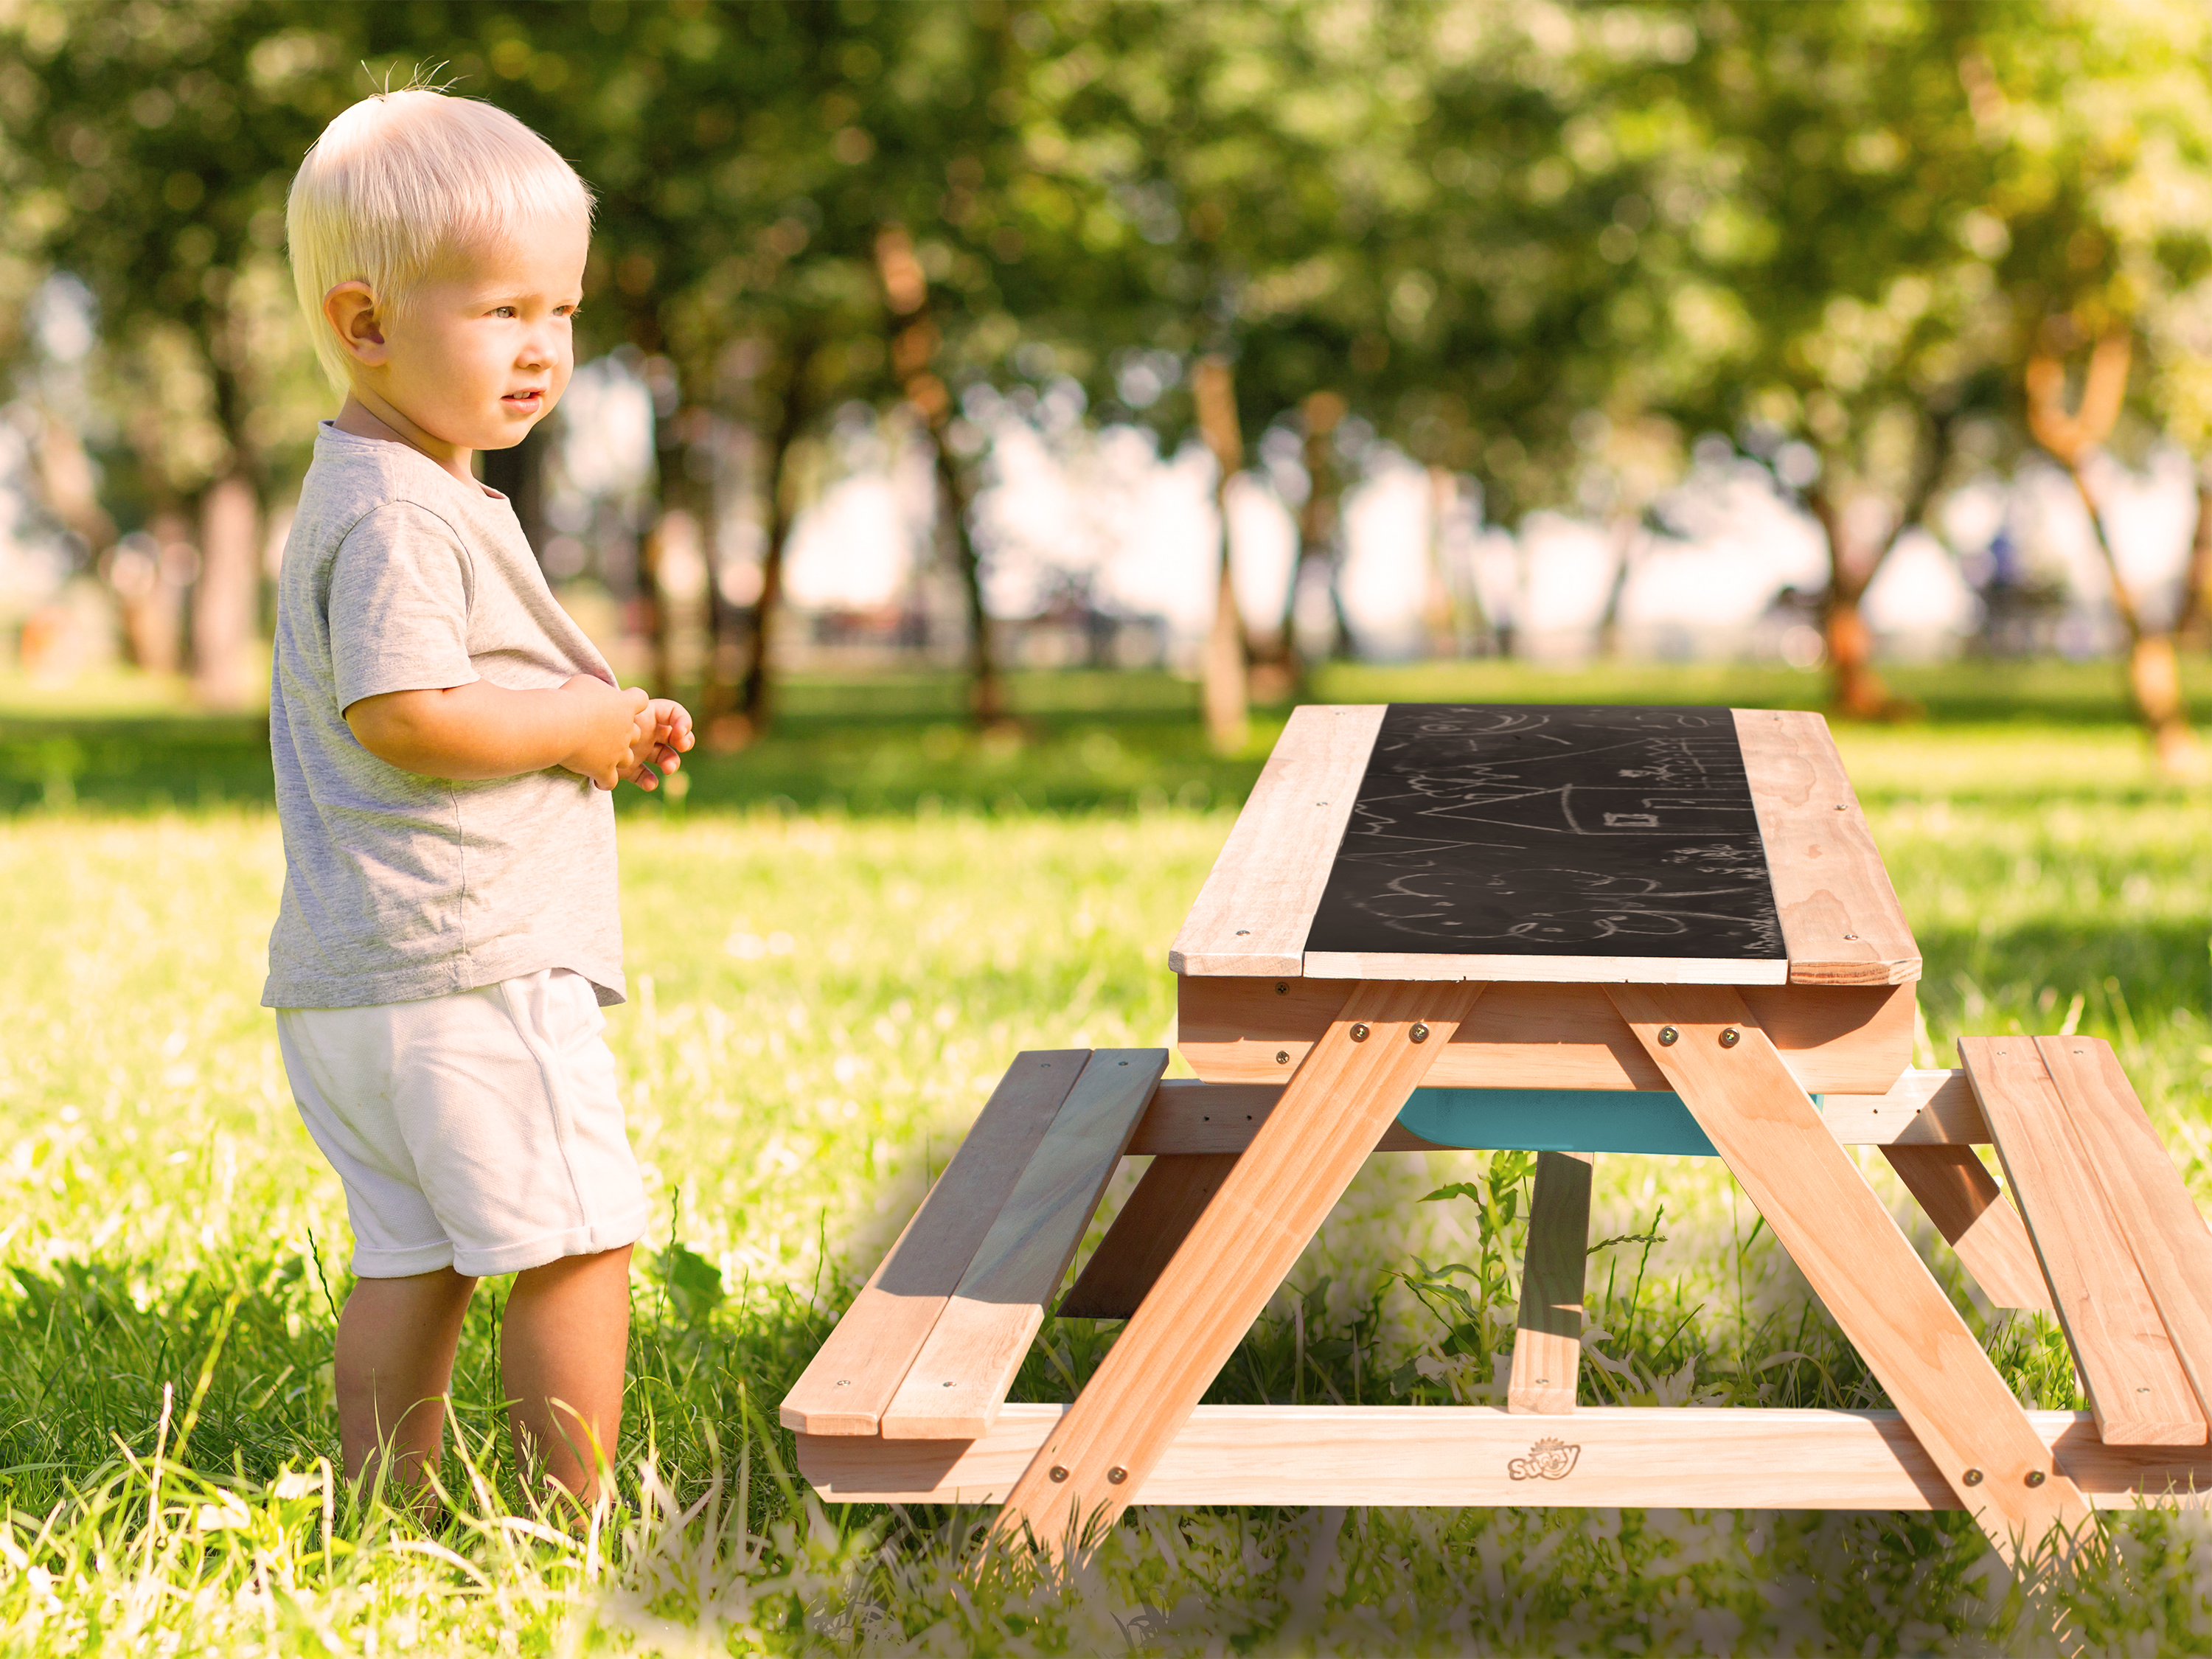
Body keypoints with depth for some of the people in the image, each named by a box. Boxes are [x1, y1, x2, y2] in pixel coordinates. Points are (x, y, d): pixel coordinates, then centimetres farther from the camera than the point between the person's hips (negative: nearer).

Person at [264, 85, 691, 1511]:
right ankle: (574, 1523, 1)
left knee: (411, 1254, 13)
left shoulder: (373, 495, 19)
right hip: (463, 962, -10)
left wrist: (598, 734, 11)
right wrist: (587, 722, -13)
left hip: (350, 975, 11)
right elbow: (402, 713, -26)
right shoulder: (396, 512, -16)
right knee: (582, 1242, -4)